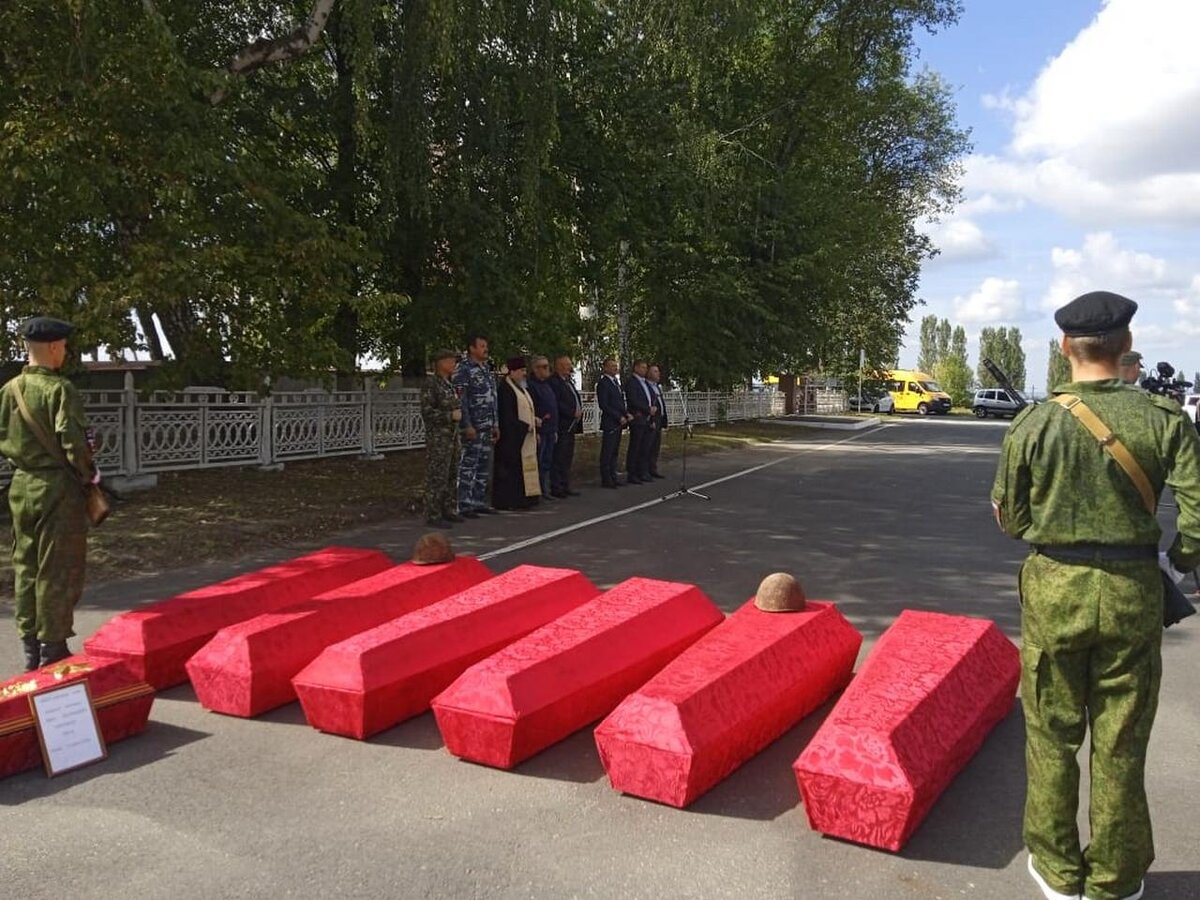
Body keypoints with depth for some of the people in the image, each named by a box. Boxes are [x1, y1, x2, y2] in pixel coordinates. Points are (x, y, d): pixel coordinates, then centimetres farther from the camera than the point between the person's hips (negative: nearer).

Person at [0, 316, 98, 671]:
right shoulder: (59, 389, -15)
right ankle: (53, 651, 9)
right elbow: (73, 441, -20)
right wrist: (89, 474, -5)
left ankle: (30, 649, 23)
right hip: (58, 488, -7)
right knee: (58, 570, 2)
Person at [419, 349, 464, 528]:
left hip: (452, 435, 8)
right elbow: (427, 412, -16)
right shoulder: (431, 383, -10)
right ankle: (433, 515, -1)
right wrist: (451, 416, -16)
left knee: (452, 475, 11)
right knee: (437, 476, -6)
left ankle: (447, 510, 20)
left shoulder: (450, 384, 14)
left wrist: (459, 413, 8)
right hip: (437, 437, -8)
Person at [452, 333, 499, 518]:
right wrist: (467, 425, -19)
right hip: (473, 426, -8)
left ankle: (479, 501, 19)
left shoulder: (486, 369, 17)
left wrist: (495, 424, 18)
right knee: (468, 465, -5)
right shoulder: (463, 369, -8)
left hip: (487, 426, 8)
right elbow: (461, 399, -14)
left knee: (484, 465, 11)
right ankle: (464, 505, -1)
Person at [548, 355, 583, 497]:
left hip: (570, 426, 10)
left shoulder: (569, 381, 18)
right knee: (559, 459, -6)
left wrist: (579, 411, 6)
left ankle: (565, 487, 20)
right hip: (561, 426, -10)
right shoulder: (553, 381, -13)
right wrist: (573, 413, -17)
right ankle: (556, 488, -1)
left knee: (567, 459, 13)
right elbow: (556, 404, -21)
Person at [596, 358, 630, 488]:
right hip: (610, 423, -9)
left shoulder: (616, 382, 18)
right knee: (607, 452, -3)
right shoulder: (603, 383, -10)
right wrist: (619, 417, -15)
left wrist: (626, 414, 5)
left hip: (618, 423, 9)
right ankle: (606, 480, 1)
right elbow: (603, 405, -15)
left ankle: (613, 478, 17)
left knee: (614, 452, 11)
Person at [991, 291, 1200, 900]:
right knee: (1121, 744, 13)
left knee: (1052, 735, 14)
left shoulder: (1034, 424, -7)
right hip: (1133, 593, 1)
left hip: (1053, 590, 0)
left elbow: (1010, 518, 1)